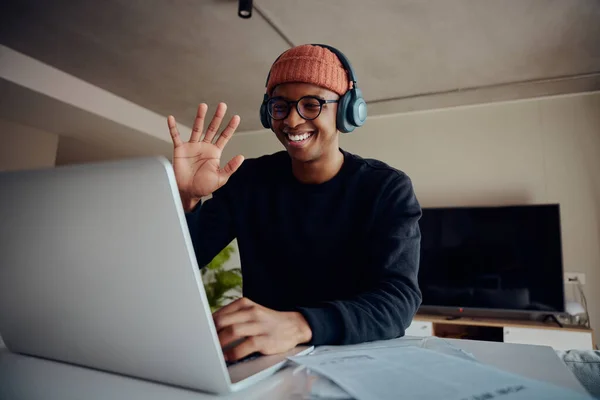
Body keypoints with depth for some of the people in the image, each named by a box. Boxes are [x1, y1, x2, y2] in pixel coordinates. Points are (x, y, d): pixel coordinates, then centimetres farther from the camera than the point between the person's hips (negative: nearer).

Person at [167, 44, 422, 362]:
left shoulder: (387, 189, -8)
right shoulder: (247, 179, -1)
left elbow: (399, 299, -22)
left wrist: (298, 325, -39)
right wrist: (184, 199, -23)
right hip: (263, 358, 2)